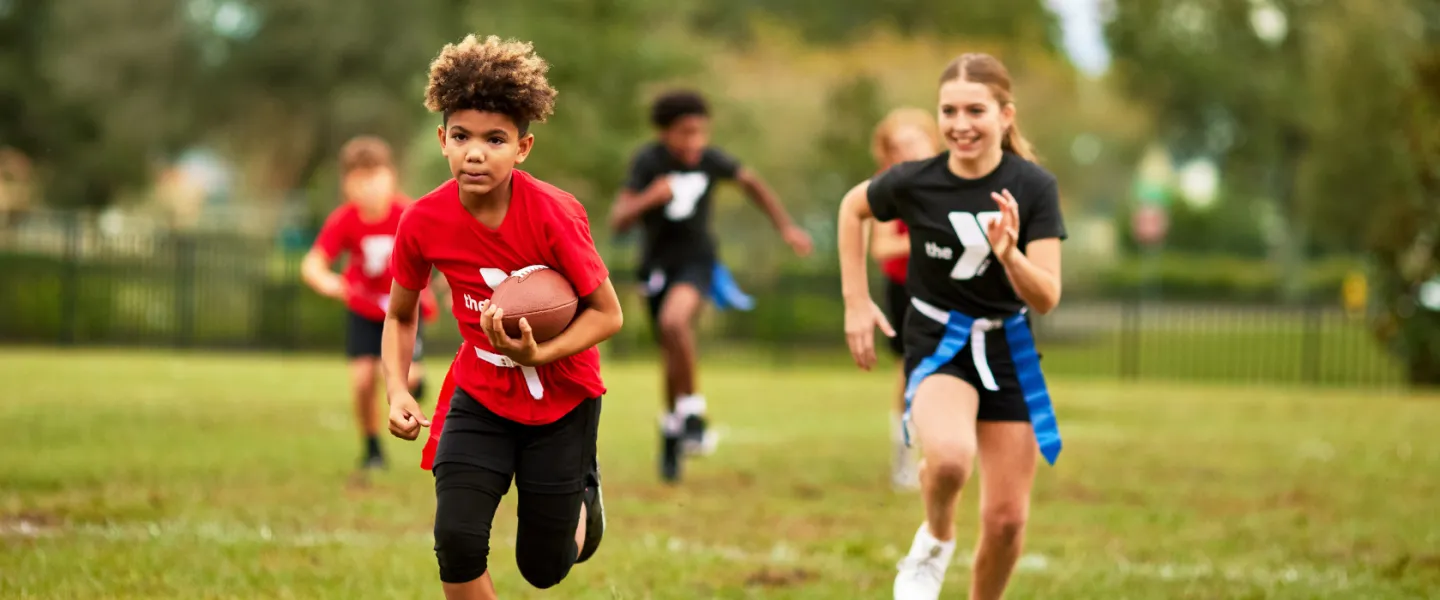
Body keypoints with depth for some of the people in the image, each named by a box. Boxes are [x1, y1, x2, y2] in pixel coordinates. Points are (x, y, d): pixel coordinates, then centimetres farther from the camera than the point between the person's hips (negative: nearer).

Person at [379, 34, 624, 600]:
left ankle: (582, 490, 44)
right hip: (480, 394, 2)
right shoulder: (423, 221, -17)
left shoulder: (553, 214, -26)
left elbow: (608, 313, -16)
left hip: (562, 398, -2)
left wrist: (539, 354, -31)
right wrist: (397, 390, -15)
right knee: (456, 539, -18)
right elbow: (400, 315, 1)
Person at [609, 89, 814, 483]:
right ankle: (672, 435, 32)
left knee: (675, 319, -31)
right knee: (673, 355, 11)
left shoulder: (710, 160, -12)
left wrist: (786, 228, 7)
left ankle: (691, 411, -17)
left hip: (696, 260, -1)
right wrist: (649, 198, -42)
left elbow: (751, 182, 7)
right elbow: (618, 221, -24)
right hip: (657, 263, 1)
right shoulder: (648, 162, -18)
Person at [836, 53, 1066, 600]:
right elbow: (853, 207, 10)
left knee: (1006, 519, 3)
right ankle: (935, 540, -1)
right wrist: (856, 301, 6)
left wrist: (1008, 253, -35)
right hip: (938, 348, -2)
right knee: (950, 456, -33)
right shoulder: (914, 182, -13)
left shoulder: (1032, 187, -13)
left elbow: (1046, 299, -15)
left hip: (1009, 352, 2)